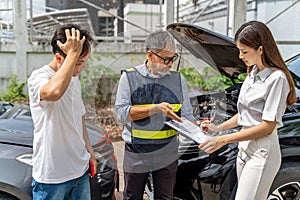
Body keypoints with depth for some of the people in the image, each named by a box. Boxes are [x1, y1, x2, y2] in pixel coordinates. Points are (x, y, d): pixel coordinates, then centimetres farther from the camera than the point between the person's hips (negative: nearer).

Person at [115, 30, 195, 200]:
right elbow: (122, 113, -13)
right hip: (136, 156, -2)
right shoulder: (129, 77, -5)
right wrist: (156, 109, -21)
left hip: (167, 157, 2)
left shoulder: (178, 79, 4)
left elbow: (187, 116, 7)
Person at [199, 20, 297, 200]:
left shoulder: (277, 78, -17)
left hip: (262, 153, -8)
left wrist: (224, 140, -19)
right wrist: (219, 128, 3)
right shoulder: (253, 74, 10)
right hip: (244, 149, 8)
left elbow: (267, 126, -18)